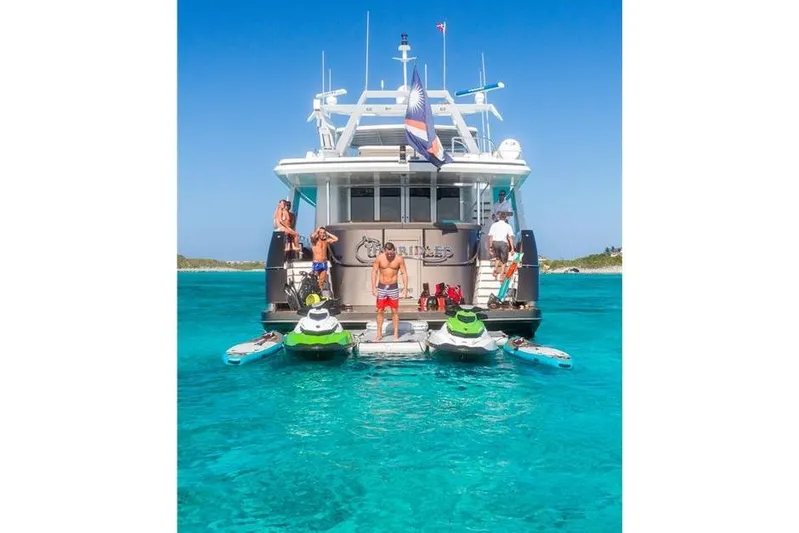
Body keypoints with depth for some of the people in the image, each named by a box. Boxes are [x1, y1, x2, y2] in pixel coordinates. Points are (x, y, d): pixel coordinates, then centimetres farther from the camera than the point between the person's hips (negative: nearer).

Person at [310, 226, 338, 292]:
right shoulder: (315, 241, -4)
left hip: (324, 264, 5)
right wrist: (317, 230, -8)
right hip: (316, 264, -4)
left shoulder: (326, 241, 10)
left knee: (322, 282, 8)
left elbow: (336, 239, 8)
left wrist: (327, 233, 6)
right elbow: (312, 236, -26)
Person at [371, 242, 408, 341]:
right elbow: (374, 272, -2)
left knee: (395, 311, 3)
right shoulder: (379, 258, -8)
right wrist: (373, 287, -8)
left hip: (393, 287, -1)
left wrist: (405, 288, -10)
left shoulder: (399, 259, -9)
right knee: (380, 311, 5)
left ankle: (396, 334, 9)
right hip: (381, 287, 1)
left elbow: (404, 273, -4)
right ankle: (379, 333, 14)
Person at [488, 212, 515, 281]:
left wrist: (490, 247, 8)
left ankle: (495, 269, 5)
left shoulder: (494, 225, 10)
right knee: (504, 260, 12)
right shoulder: (508, 226, 6)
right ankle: (501, 275, 8)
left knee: (497, 258, 26)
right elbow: (510, 237, -4)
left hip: (495, 242, 2)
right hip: (503, 243, -2)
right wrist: (512, 248, -4)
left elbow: (490, 236, 4)